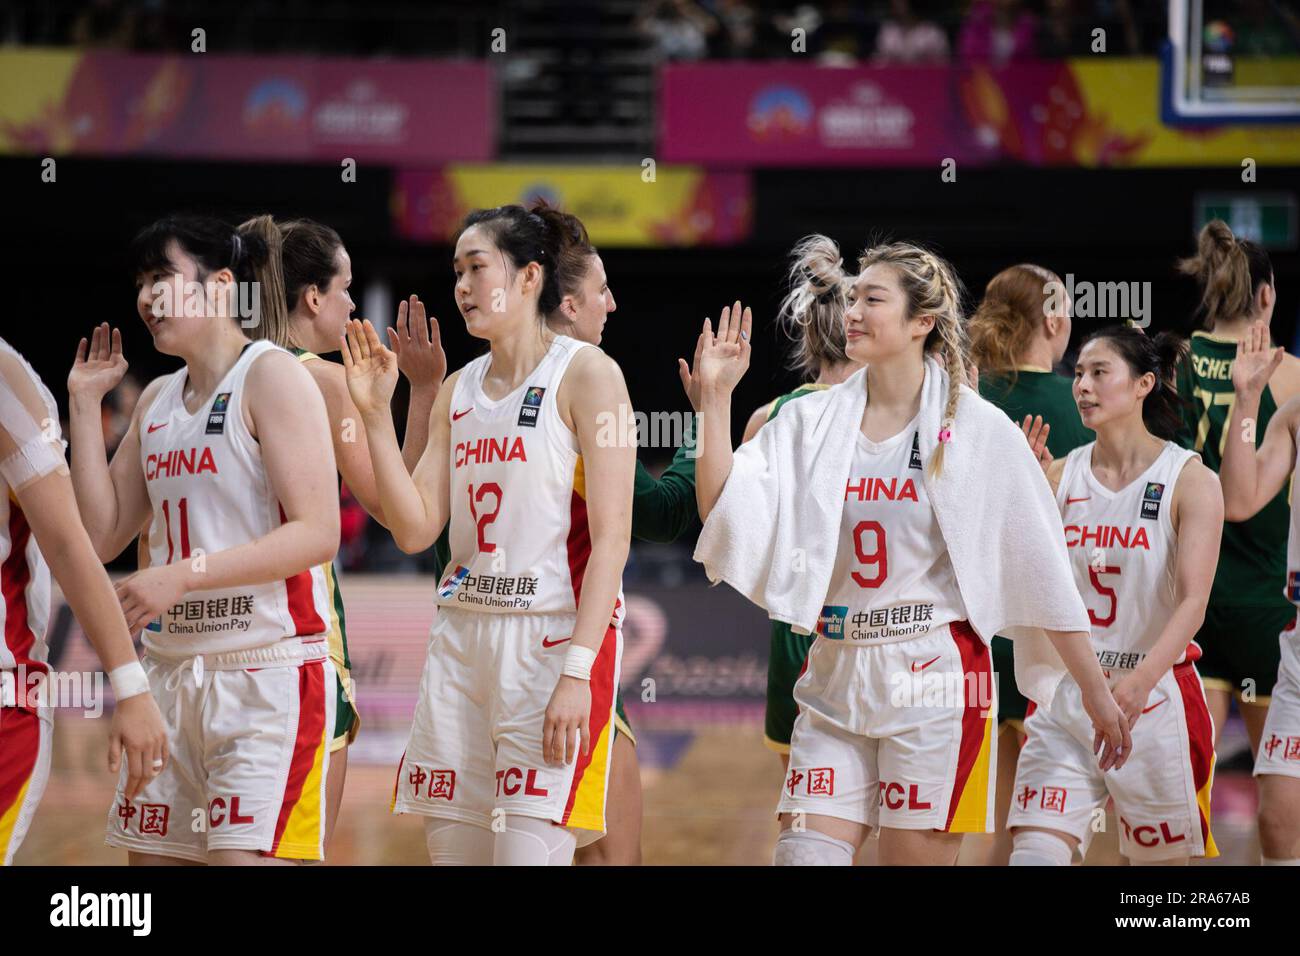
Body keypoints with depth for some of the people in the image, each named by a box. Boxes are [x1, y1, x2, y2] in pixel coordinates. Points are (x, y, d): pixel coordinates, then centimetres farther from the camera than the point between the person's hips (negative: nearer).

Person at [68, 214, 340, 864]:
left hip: (268, 673, -8)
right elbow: (103, 534, 15)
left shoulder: (272, 375, -7)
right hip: (171, 673, 8)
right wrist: (84, 404, 12)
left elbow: (317, 533, -16)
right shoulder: (158, 400, 16)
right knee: (151, 856, 6)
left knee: (248, 858, -16)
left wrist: (183, 574, -22)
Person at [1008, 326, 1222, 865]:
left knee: (1160, 859, 7)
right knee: (1034, 851, -11)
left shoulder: (1190, 480, -5)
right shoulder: (1061, 475, 7)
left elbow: (1193, 601, -15)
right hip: (1065, 698, 3)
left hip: (1154, 697, -3)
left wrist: (1141, 680, -31)